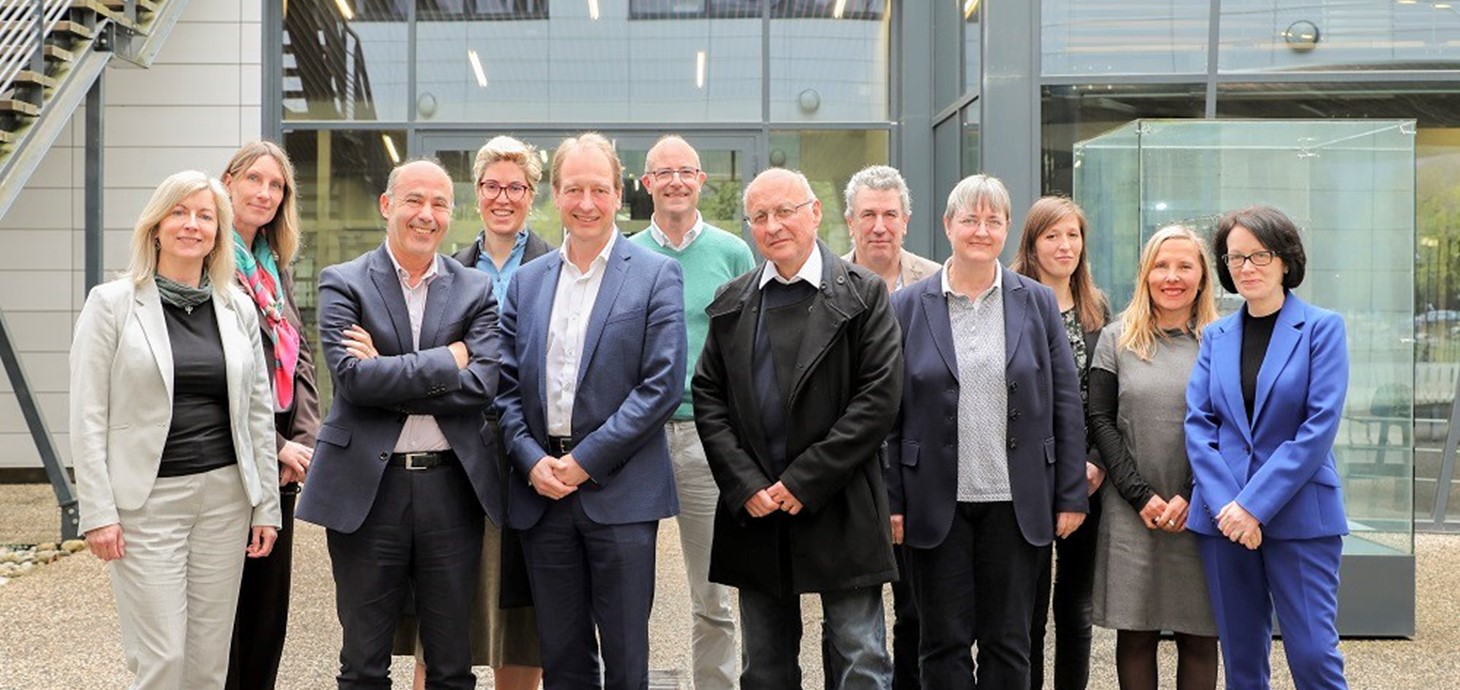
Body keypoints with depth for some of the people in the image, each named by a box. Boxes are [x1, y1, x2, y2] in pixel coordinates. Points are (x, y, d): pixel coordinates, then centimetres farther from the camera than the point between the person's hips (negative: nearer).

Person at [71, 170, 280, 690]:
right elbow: (88, 418, -4)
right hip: (147, 499, -3)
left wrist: (267, 506, 7)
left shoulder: (238, 308, 8)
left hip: (225, 496, 4)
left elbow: (259, 413, 10)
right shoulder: (112, 303, -2)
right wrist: (98, 513, -10)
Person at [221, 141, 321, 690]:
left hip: (280, 461, 7)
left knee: (269, 601, 12)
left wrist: (303, 440, -2)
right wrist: (273, 447, -15)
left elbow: (298, 358, 12)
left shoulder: (276, 267, 15)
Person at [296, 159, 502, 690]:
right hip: (367, 486, -2)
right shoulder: (343, 284, 1)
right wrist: (446, 360, -11)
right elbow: (353, 377, -14)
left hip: (451, 486, 2)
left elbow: (482, 383, -8)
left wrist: (389, 375, -12)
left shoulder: (476, 290, 6)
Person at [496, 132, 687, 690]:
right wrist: (531, 460, -6)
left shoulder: (656, 276, -1)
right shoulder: (527, 281, 13)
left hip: (619, 494, -4)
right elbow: (506, 386, 10)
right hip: (541, 491, 4)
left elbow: (662, 384, -9)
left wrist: (587, 461, -12)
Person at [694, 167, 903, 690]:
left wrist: (803, 481, -13)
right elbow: (708, 398, 7)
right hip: (753, 509, 4)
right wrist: (745, 485, -7)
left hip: (838, 507, -3)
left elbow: (879, 397, -9)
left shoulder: (863, 294, -2)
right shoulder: (732, 302, 10)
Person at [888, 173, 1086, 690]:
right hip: (936, 505, -1)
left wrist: (1071, 496, 1)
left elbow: (1066, 405, 5)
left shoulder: (1038, 302, 5)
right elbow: (889, 412, 1)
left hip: (1015, 504, 1)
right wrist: (891, 502, -3)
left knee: (1009, 644, 9)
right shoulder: (907, 307, 2)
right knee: (945, 644, 8)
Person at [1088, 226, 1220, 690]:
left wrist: (1192, 497, -10)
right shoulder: (1116, 340, 7)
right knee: (1135, 634, 5)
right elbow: (1100, 422, 2)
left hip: (1202, 513, 0)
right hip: (1133, 513, 0)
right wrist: (1141, 496, -7)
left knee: (1200, 637, 4)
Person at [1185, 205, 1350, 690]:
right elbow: (1198, 423, 3)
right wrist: (1225, 504, -12)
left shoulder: (1322, 327, -1)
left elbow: (1320, 426, -10)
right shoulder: (1216, 336, 10)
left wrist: (1256, 504, -15)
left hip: (1300, 516, -4)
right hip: (1223, 518, 4)